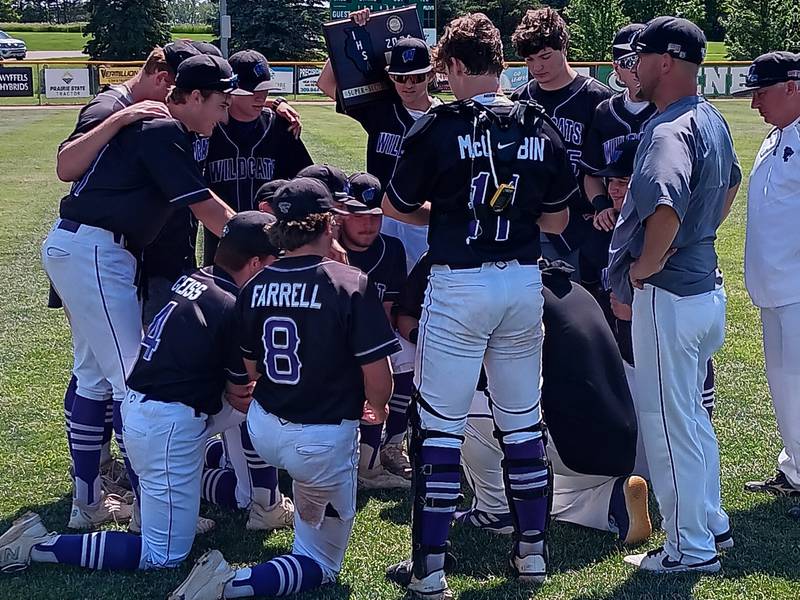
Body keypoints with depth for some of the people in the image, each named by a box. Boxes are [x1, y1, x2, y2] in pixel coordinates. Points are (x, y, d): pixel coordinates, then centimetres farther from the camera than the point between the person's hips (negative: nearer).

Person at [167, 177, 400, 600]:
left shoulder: (255, 286, -3)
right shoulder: (351, 284, -18)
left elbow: (252, 369, 8)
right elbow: (379, 378, -16)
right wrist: (377, 409, 7)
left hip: (262, 432, 6)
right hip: (325, 442, -5)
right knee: (321, 563, 9)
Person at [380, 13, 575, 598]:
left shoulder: (439, 127, -9)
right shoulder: (544, 130, 2)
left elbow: (394, 206, 2)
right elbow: (557, 220, 9)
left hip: (458, 285, -4)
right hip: (525, 282, 4)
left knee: (439, 426, 3)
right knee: (523, 421, 16)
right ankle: (532, 551, 24)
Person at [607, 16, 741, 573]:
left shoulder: (669, 130, -22)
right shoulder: (713, 120, 9)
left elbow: (666, 208, -39)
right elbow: (730, 185, 28)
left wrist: (642, 268, -23)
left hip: (667, 297, -10)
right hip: (706, 288, 10)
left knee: (668, 422, 3)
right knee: (692, 415, 22)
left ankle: (691, 547, 13)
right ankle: (712, 522, 34)